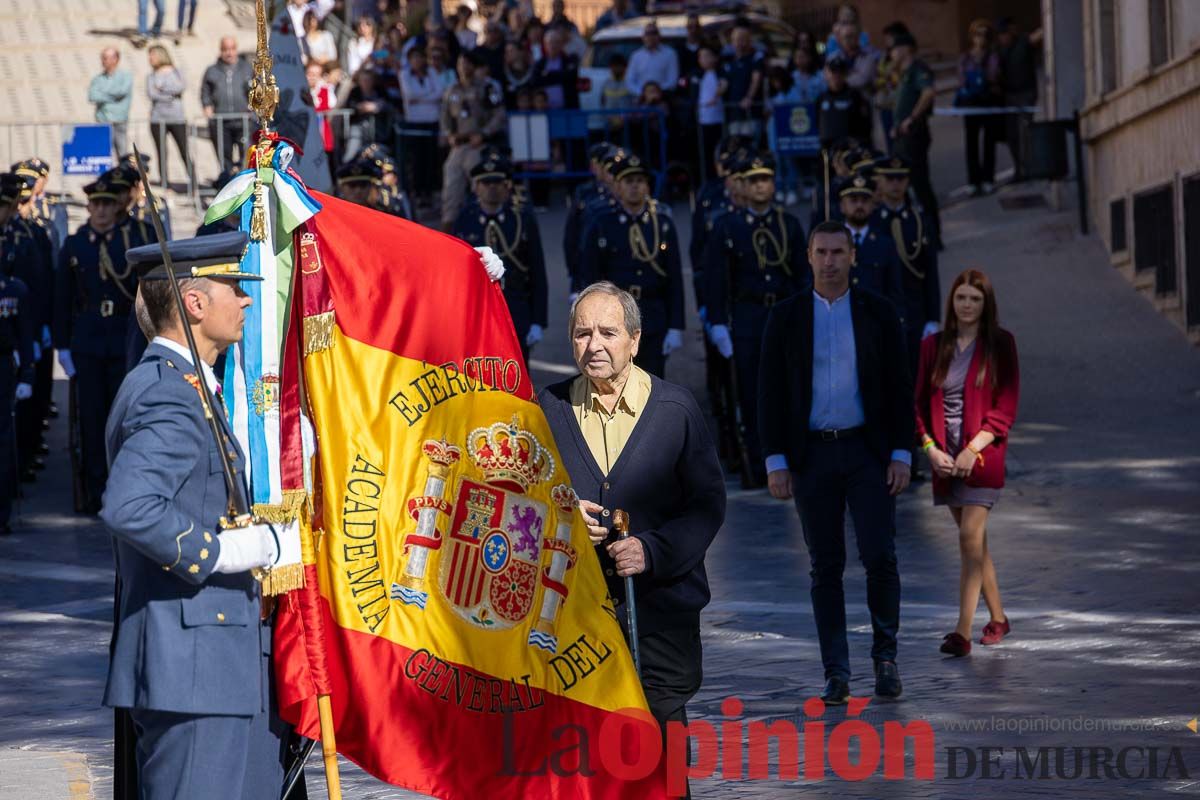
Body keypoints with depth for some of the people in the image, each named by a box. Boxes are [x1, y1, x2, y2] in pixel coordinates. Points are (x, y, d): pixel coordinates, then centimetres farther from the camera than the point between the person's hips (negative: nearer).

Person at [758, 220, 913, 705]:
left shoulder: (878, 314, 3)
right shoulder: (785, 318, 3)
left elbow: (899, 387, 4)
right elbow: (770, 393, 3)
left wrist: (901, 455, -4)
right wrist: (775, 462, -4)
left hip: (868, 451, 0)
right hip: (812, 455, 1)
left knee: (879, 556, -9)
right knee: (826, 567, 2)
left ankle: (885, 655, 10)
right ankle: (836, 674, 6)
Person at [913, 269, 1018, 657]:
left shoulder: (999, 344, -2)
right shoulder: (933, 345, 7)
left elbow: (1005, 408, -6)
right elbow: (921, 403, 8)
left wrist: (973, 449, -15)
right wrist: (931, 449, -6)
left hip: (983, 454, -4)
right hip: (946, 457, 4)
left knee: (971, 538, -14)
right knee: (974, 540, 13)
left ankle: (963, 632, -17)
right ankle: (997, 618, 27)